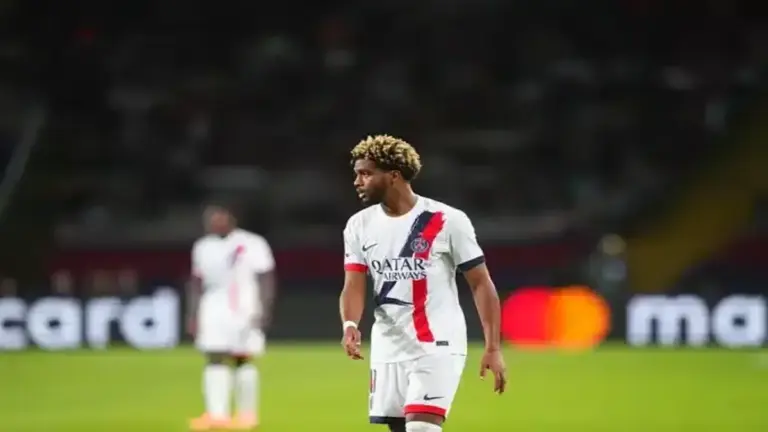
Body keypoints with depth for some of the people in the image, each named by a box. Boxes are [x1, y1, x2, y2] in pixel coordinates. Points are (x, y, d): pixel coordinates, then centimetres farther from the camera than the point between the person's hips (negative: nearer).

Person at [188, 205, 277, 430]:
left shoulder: (252, 244, -3)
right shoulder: (202, 247, 12)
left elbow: (266, 279, -4)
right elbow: (197, 283, 17)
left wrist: (263, 309, -12)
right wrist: (193, 314, 12)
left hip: (244, 309, -4)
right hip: (214, 310, 4)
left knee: (243, 360, 0)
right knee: (215, 361, -6)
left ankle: (247, 414, 10)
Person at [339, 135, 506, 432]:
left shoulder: (447, 221, -10)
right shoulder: (360, 225, 4)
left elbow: (481, 284, -5)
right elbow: (354, 286, -1)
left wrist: (493, 347, -10)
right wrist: (350, 325, -23)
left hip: (438, 346, -5)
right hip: (388, 348, 5)